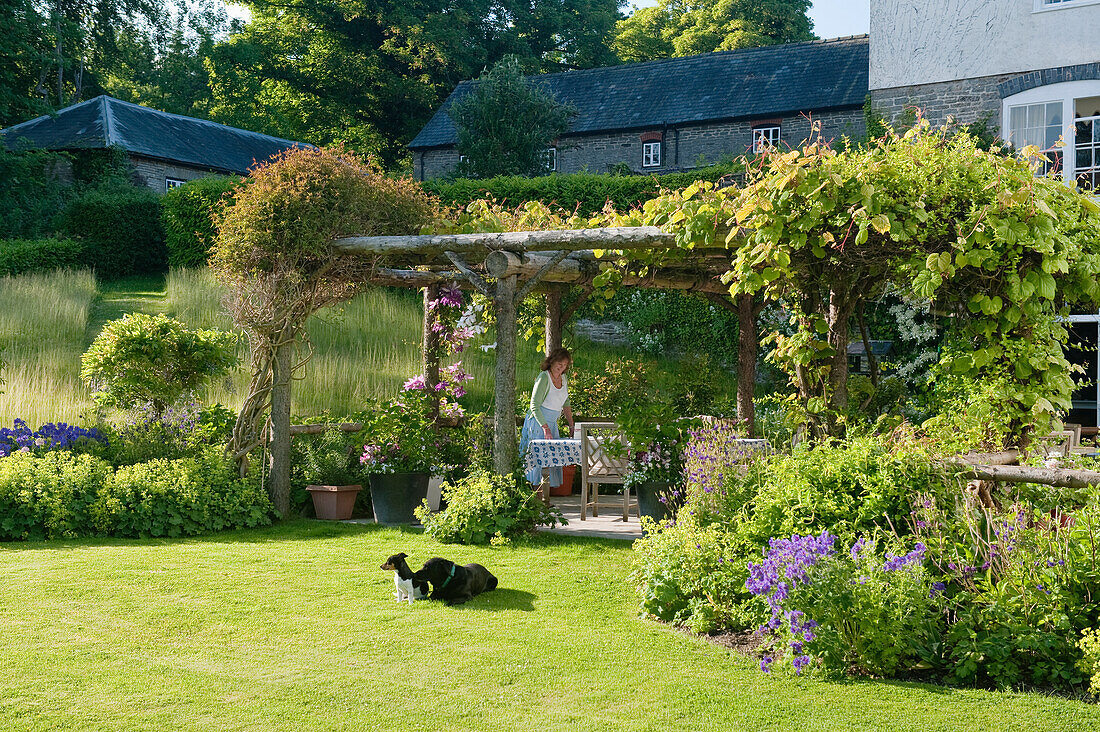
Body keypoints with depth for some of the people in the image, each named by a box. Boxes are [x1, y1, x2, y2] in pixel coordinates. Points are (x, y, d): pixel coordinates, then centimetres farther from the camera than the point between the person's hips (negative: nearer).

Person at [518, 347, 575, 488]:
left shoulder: (564, 378, 8)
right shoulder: (543, 378, -16)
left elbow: (566, 404, 20)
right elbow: (534, 406, -18)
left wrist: (571, 425, 13)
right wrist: (545, 428, -23)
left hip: (552, 423, 8)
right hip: (538, 423, -7)